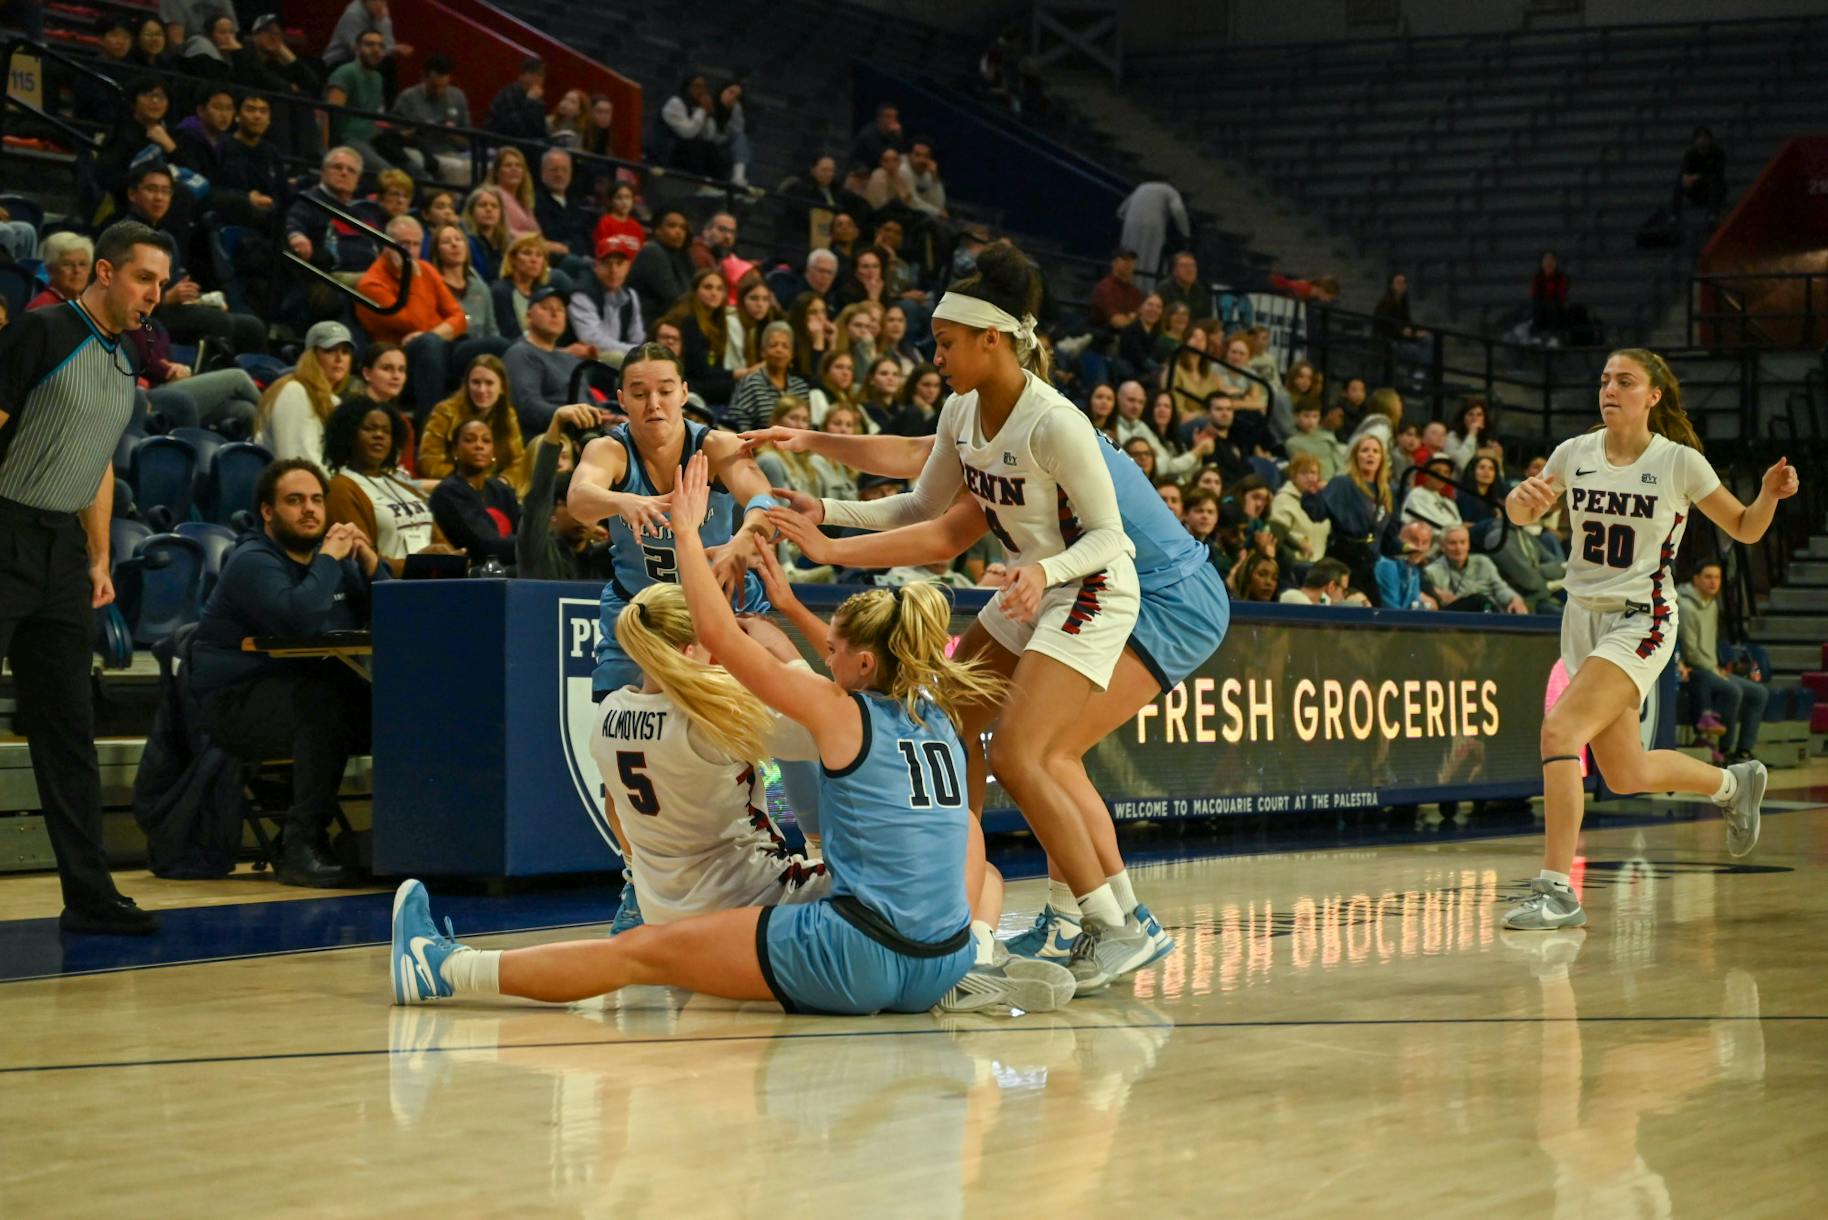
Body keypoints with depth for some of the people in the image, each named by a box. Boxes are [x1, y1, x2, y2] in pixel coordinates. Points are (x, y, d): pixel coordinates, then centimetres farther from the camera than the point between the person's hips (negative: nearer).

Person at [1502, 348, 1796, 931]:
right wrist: (1522, 496, -10)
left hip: (1640, 622, -6)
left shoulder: (1680, 462, -9)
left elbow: (1745, 529, 3)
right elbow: (1522, 515, 14)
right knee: (1626, 775, 15)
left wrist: (1769, 494, -19)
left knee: (1559, 731, -25)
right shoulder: (1574, 454, 1)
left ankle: (1556, 889, -21)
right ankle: (1734, 783, 44)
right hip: (1583, 618, 6)